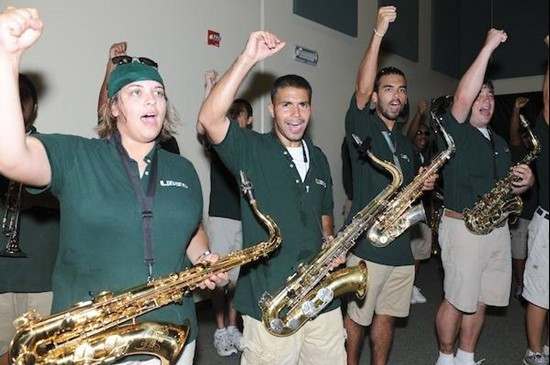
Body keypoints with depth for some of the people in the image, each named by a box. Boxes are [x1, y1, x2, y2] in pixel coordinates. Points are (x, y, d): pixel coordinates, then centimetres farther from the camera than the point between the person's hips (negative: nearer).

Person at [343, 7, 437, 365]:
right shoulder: (362, 126, -4)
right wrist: (379, 33, -26)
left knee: (386, 316, 16)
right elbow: (361, 88, -22)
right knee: (358, 316, 6)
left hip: (401, 244, 6)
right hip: (367, 243, -6)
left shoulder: (407, 144, 16)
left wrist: (425, 184, 2)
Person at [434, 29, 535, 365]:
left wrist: (525, 182, -1)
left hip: (497, 228, 7)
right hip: (463, 227, -7)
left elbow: (508, 186, 23)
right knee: (457, 301, 0)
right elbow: (462, 96, -23)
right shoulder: (456, 131, -4)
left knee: (479, 301, 13)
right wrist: (489, 46, -19)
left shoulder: (500, 142, 17)